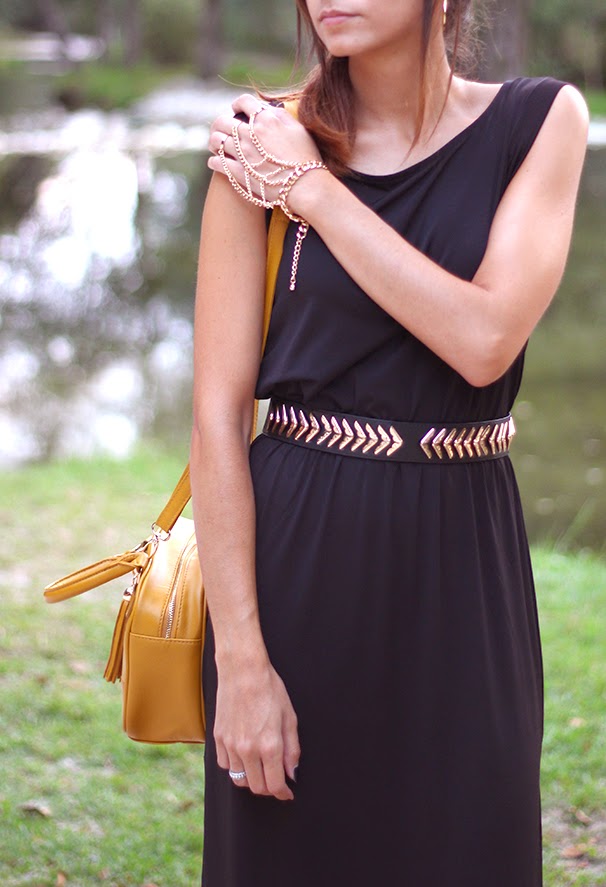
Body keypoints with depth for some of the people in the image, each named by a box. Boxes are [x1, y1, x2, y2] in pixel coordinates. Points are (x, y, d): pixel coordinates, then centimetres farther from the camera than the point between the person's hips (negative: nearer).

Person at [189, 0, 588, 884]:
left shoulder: (542, 121, -1)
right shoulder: (263, 146, -5)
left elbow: (485, 340, -15)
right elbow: (217, 415, -8)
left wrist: (311, 187, -14)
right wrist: (240, 657, -14)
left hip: (464, 556, 1)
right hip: (297, 547, -1)